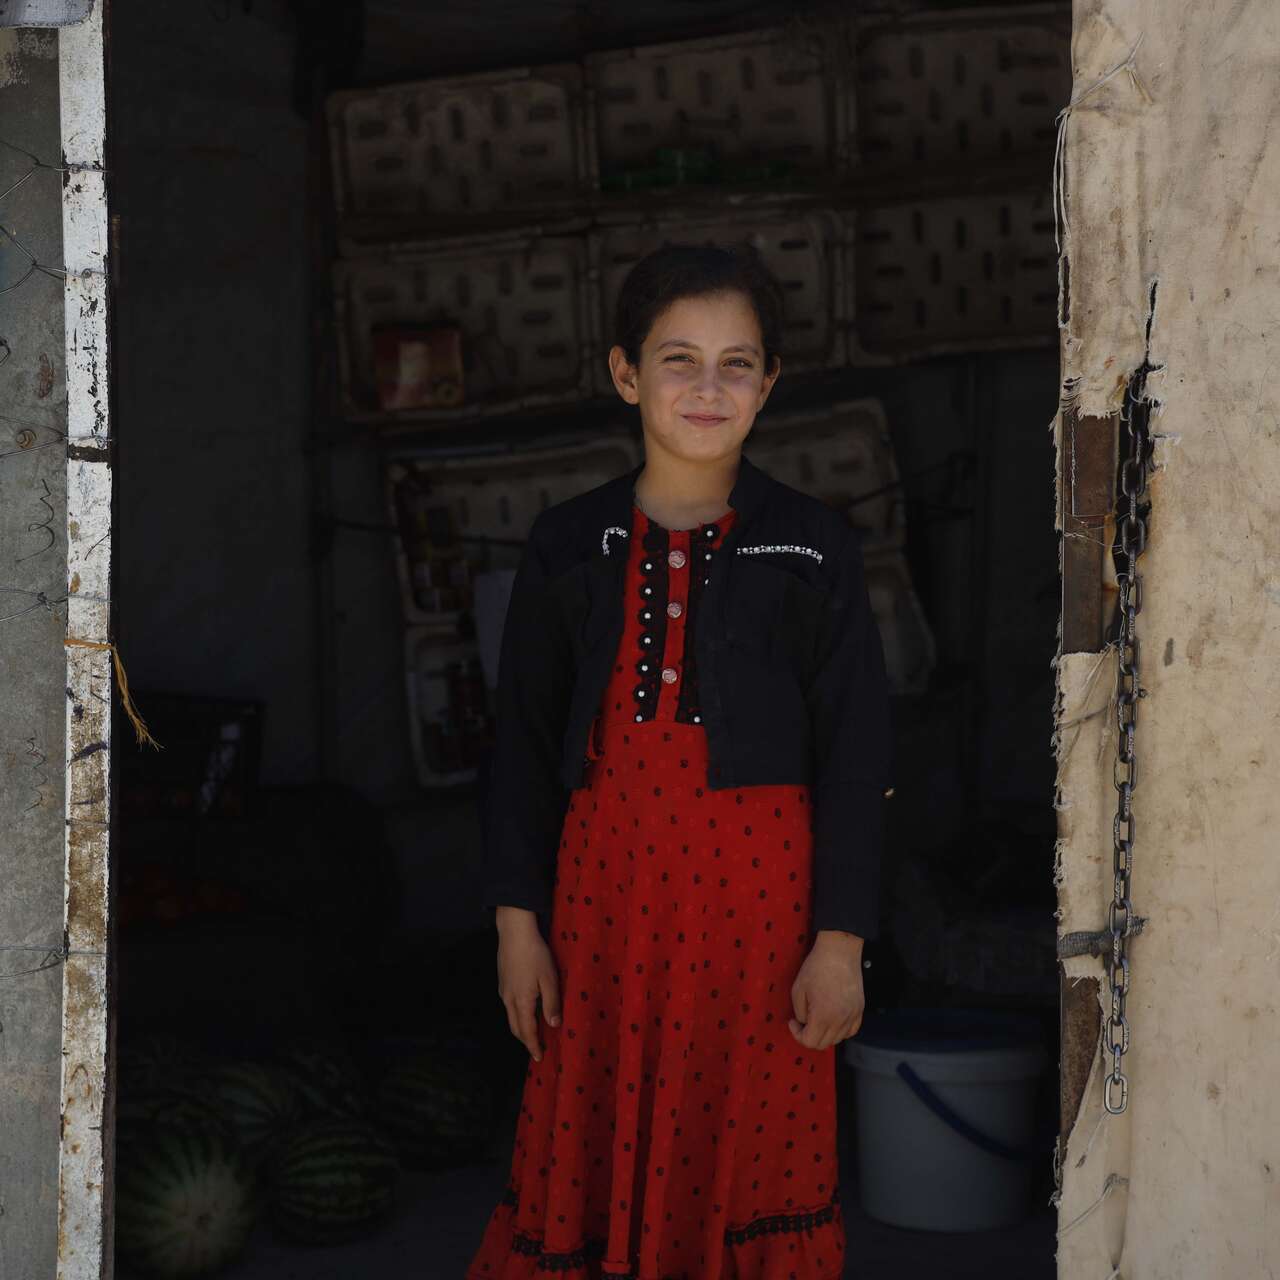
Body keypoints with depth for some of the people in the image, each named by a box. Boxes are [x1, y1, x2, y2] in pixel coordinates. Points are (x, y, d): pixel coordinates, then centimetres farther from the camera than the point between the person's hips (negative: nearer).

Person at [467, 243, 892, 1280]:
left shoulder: (812, 546, 1)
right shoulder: (570, 546, 5)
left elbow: (856, 755, 0)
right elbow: (525, 742, 8)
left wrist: (841, 939, -4)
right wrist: (518, 920, 4)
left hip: (759, 889, -1)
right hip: (606, 881, 2)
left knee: (751, 1150, 4)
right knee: (593, 1148, 5)